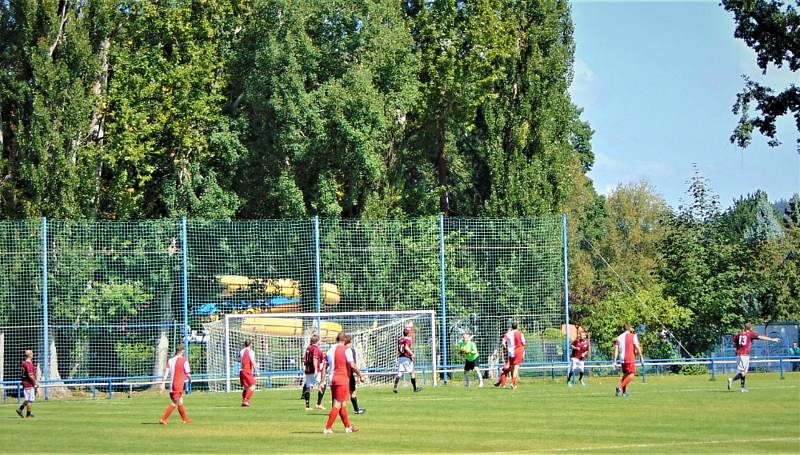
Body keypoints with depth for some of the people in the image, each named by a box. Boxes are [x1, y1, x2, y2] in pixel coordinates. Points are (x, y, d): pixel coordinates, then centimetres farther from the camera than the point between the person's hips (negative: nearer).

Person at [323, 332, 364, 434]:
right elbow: (352, 365, -16)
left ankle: (348, 427, 26)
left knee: (343, 404, 17)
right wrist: (360, 375, -4)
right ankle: (327, 428, -9)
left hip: (333, 380, 7)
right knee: (338, 405, -5)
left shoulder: (330, 350, 12)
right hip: (343, 380, -7)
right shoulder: (346, 349, -8)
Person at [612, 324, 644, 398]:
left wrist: (615, 361, 5)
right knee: (631, 375, -4)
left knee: (625, 375, 18)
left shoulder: (619, 338, 11)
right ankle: (620, 387, -21)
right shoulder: (633, 336, -1)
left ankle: (624, 392, 16)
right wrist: (641, 358, -3)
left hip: (623, 359, 6)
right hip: (630, 359, -6)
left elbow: (616, 350, 5)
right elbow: (637, 347, -9)